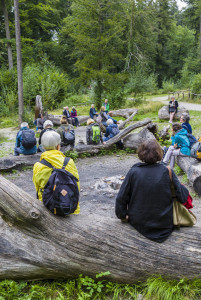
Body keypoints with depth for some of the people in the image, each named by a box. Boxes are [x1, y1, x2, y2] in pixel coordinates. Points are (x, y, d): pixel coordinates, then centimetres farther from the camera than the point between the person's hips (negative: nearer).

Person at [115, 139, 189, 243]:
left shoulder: (133, 172, -13)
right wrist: (183, 188, 12)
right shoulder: (167, 172, -15)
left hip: (139, 223, 2)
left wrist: (122, 215, 8)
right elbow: (183, 197, -9)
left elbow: (121, 198, -9)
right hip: (165, 225, -2)